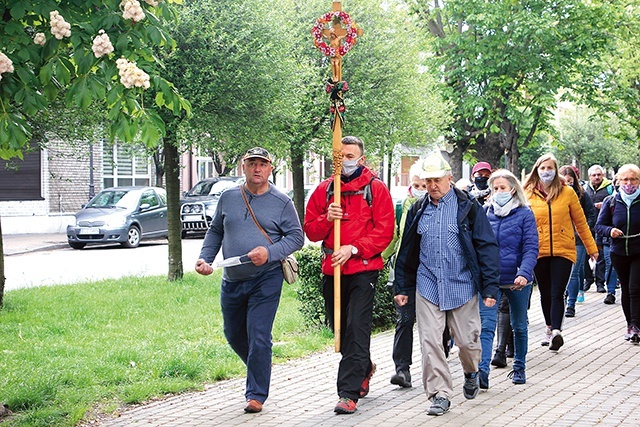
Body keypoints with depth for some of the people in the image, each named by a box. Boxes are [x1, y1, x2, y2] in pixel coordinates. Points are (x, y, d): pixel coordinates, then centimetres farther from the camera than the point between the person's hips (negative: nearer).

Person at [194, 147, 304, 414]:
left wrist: (270, 252, -18)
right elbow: (215, 231, 16)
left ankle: (256, 395, 3)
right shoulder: (228, 198, 7)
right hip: (231, 281, 5)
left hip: (266, 281, -5)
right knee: (233, 335, 16)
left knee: (258, 338, -8)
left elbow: (296, 237, -3)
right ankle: (259, 369, 43)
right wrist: (205, 258, 2)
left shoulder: (281, 202, -2)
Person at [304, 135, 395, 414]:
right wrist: (326, 218, -11)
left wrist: (353, 249, -16)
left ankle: (349, 393, -11)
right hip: (331, 270, 5)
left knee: (356, 330, -11)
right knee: (340, 329, 13)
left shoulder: (376, 188, 0)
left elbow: (384, 231, -7)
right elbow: (310, 230, 10)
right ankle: (365, 369, 40)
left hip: (363, 269, -5)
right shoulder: (324, 189, 12)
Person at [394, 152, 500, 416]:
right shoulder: (418, 211, 9)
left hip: (462, 286, -2)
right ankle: (440, 394, 4)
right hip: (427, 287, 3)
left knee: (467, 340, 5)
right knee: (430, 341, -5)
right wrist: (402, 287, 14)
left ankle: (471, 373, 37)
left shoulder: (468, 207, -2)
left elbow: (487, 248, -3)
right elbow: (407, 252, 16)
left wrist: (489, 288, -7)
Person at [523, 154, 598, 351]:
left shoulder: (567, 192, 1)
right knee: (545, 294, 12)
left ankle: (556, 331, -17)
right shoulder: (528, 194, 2)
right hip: (539, 251, 2)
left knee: (557, 294, -11)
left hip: (563, 251, -2)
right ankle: (550, 328, 28)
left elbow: (580, 222, 8)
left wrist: (591, 247, 12)